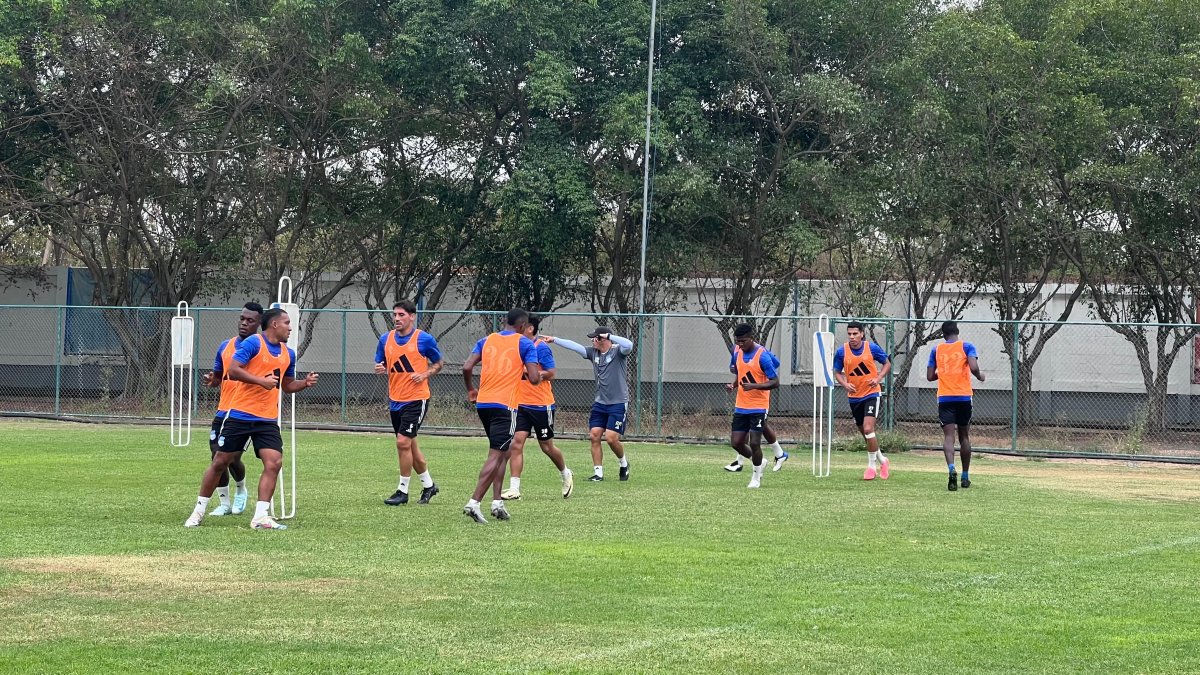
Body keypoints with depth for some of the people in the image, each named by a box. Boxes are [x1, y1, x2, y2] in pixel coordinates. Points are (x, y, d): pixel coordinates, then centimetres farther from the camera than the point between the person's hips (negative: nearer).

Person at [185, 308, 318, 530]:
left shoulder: (288, 353, 12)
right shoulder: (254, 343, -9)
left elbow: (287, 386, 23)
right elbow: (233, 370, -17)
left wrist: (305, 383, 5)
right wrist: (262, 381, -23)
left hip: (267, 419, 5)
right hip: (240, 415, -5)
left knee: (274, 462, -12)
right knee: (221, 461, 4)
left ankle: (261, 516, -9)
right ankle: (199, 510, 17)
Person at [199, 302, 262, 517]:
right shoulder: (226, 346, 12)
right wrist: (211, 380, -1)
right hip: (224, 411, 5)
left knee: (232, 458, -10)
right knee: (217, 457, -2)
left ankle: (240, 491, 21)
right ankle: (224, 503, 12)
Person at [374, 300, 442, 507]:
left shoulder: (424, 339, -7)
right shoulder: (386, 339, 6)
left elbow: (438, 363, 4)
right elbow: (379, 364, 16)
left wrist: (425, 374, -14)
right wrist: (379, 369, -8)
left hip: (416, 399, -6)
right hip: (395, 400, 6)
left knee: (403, 442, -14)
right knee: (409, 445, 13)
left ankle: (403, 490, -4)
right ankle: (428, 485, 30)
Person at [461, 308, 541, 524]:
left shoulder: (486, 341, 12)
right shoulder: (525, 344, 0)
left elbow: (467, 367, 2)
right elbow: (534, 378, -8)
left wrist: (470, 390, 18)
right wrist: (539, 376, 15)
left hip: (483, 403, 6)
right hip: (505, 405, -6)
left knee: (501, 453, 19)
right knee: (496, 456, -7)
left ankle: (497, 502, 12)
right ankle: (474, 502, -18)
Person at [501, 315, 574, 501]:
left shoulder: (541, 347, -12)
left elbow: (550, 373, -16)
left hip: (541, 405, -6)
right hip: (521, 405, 6)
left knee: (547, 446, 8)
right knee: (516, 443, -8)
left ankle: (566, 475, 35)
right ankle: (514, 489, -10)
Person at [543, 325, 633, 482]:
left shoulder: (617, 351, -10)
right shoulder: (593, 353, 8)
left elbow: (629, 345, -30)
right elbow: (575, 346, 8)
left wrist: (609, 336, -25)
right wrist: (554, 340, 5)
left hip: (618, 403, -6)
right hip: (600, 403, 6)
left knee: (611, 438, -11)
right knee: (594, 435, -3)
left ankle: (624, 463, 17)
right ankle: (598, 473, 4)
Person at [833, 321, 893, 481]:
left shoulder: (872, 348, -9)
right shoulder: (841, 352, -5)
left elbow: (887, 364, 3)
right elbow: (837, 372, 6)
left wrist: (878, 378, -14)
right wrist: (845, 384, -14)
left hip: (871, 394, -4)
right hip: (854, 396, 4)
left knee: (868, 428, -18)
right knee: (865, 433, 12)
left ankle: (871, 466, -5)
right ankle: (882, 461, 32)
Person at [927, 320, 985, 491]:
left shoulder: (936, 350, 8)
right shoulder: (967, 347, 1)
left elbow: (930, 376, 9)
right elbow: (974, 368, -14)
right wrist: (980, 376, 7)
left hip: (944, 398, 0)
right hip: (964, 397, 0)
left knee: (948, 436, -7)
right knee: (964, 436, 13)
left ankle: (951, 469, -33)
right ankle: (965, 477, 19)